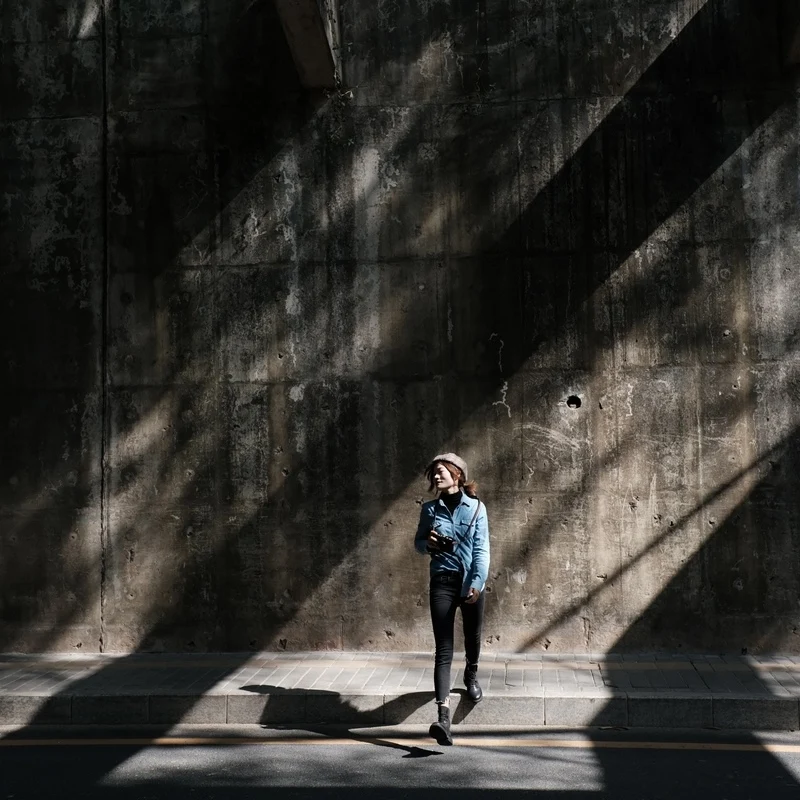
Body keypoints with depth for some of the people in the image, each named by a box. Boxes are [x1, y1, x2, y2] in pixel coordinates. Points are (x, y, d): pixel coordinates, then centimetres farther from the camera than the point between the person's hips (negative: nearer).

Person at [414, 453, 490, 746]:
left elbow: (482, 549, -6)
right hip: (442, 582, 0)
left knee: (472, 637, 20)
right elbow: (418, 542, 12)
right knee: (443, 650, -9)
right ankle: (443, 716, -19)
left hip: (472, 582, 0)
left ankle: (471, 675, 53)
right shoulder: (430, 509, 3)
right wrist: (428, 544, -11)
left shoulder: (476, 508, -3)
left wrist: (477, 583, -17)